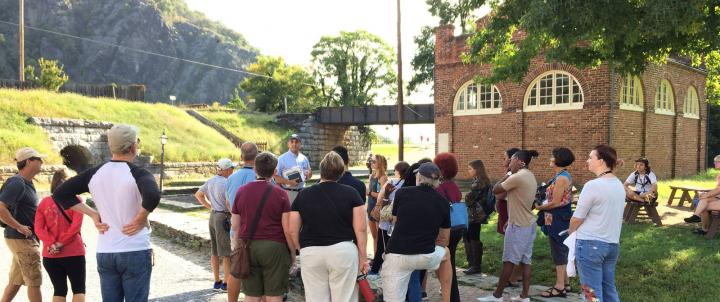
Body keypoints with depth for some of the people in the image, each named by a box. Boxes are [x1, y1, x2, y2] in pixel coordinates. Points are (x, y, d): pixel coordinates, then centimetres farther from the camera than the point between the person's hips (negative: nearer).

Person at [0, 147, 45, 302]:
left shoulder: (27, 183, 13)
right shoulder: (17, 183, -17)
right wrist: (19, 227, -20)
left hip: (25, 239, 9)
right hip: (22, 239, -9)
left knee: (15, 281, 16)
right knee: (34, 282, 0)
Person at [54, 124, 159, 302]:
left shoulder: (94, 173, 3)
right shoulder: (138, 174, -13)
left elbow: (60, 194, 7)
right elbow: (152, 196, -34)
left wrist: (93, 215, 5)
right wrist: (141, 218, -16)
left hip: (104, 253, 5)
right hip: (135, 252, -5)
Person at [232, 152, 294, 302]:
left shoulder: (241, 191, 6)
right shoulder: (280, 193, -5)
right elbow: (287, 229, -6)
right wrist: (292, 252, 5)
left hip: (247, 246, 3)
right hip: (274, 247, -3)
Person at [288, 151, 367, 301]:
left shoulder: (303, 195, 3)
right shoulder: (351, 193, -1)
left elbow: (293, 231, 5)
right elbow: (361, 229, -3)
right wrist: (363, 256, 6)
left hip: (311, 253, 1)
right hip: (343, 251, -1)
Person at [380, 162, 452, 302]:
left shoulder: (402, 193, 1)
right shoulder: (443, 202, 5)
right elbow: (444, 240, 13)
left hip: (396, 256, -1)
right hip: (426, 257, 2)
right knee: (445, 253, 33)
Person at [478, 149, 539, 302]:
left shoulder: (517, 177, -19)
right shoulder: (530, 176, 12)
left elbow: (495, 190, -13)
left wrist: (506, 176, 1)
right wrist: (510, 220, 19)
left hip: (518, 226, -9)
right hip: (528, 224, 9)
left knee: (509, 261, -1)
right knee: (525, 260, 9)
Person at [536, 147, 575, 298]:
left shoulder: (561, 178, -20)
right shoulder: (563, 176, 11)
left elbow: (555, 203, -20)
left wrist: (539, 207, -7)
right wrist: (542, 204, 2)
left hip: (558, 220, -10)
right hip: (560, 219, 10)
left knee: (559, 253, -2)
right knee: (562, 252, 16)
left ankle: (559, 287, 6)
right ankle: (565, 283, 26)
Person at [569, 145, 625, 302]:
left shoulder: (593, 185, -17)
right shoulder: (619, 185, 7)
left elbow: (577, 218, -10)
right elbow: (610, 215, 14)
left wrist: (571, 233, 9)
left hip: (590, 244, -8)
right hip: (613, 243, 8)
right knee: (609, 289, 16)